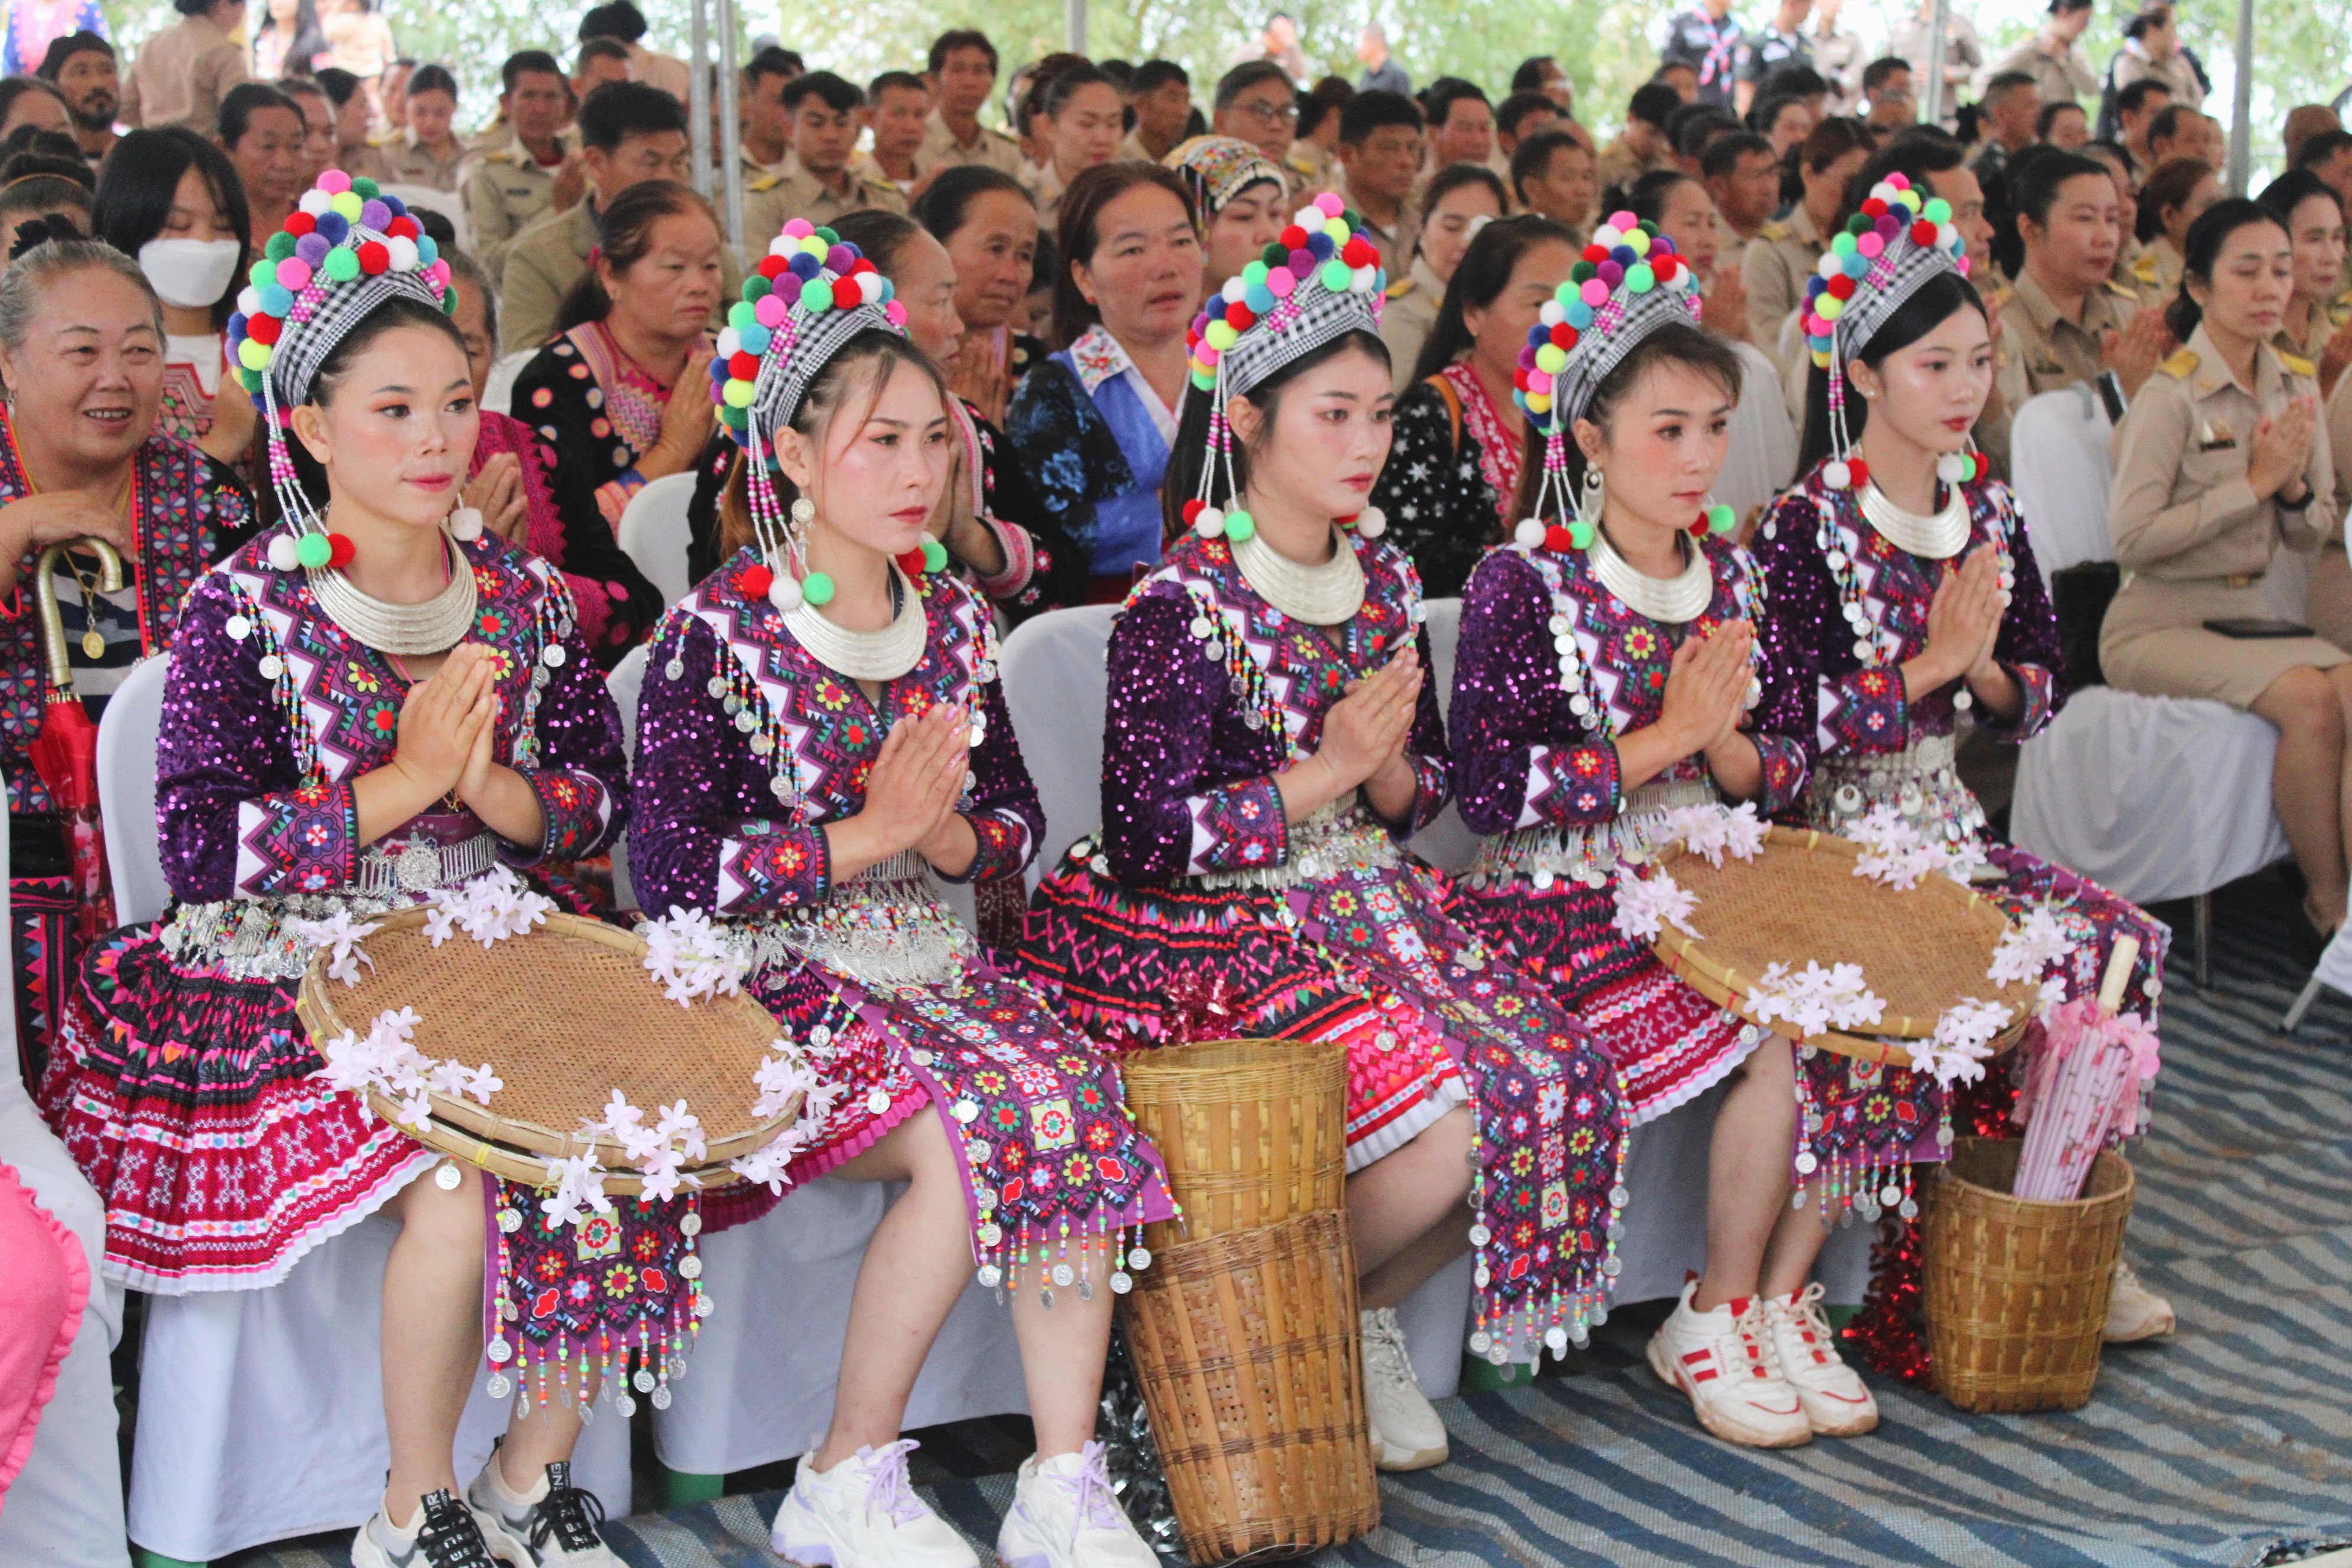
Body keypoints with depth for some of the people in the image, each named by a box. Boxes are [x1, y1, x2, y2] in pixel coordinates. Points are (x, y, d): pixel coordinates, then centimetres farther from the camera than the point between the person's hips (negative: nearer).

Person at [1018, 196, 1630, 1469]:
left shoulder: (1382, 579, 8)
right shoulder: (1182, 608, -13)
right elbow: (1147, 841, -18)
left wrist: (1390, 768, -10)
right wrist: (1326, 770, -18)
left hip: (1364, 908, 7)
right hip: (1212, 940, -7)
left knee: (1560, 1081, -12)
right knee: (1451, 1113, -25)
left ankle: (1363, 1319, 11)